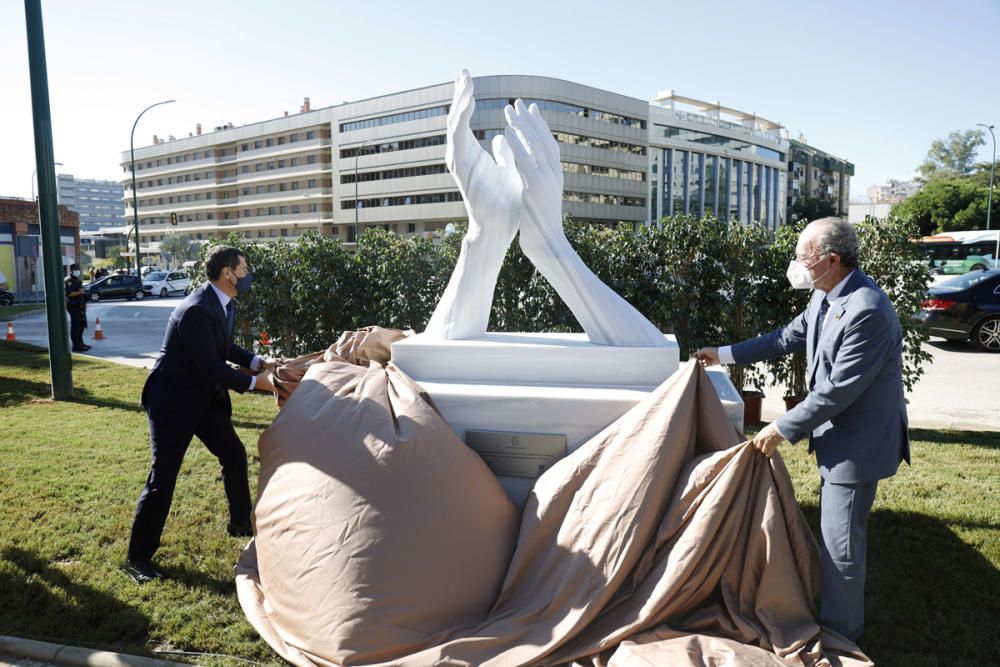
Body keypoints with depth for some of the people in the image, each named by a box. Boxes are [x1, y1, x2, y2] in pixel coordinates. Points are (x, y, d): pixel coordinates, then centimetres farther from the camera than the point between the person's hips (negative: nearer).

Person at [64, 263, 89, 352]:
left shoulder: (78, 280, 18)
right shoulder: (68, 281, -12)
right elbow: (68, 293, -24)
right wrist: (80, 292, -28)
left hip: (80, 306, 10)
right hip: (74, 306, -10)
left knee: (82, 325, 16)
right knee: (75, 326, -9)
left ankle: (80, 343, 26)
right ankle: (76, 346, -8)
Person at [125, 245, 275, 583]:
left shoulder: (224, 304, 1)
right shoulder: (196, 311, -29)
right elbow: (211, 368, -27)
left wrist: (255, 361, 3)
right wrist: (254, 382, -19)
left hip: (205, 396, 9)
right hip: (173, 400, -9)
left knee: (234, 455, 14)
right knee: (163, 476, -2)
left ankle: (240, 523, 34)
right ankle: (138, 557, 13)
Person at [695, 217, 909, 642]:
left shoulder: (868, 311, -28)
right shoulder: (825, 297, 1)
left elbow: (837, 391, -27)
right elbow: (788, 338, 15)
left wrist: (782, 429, -19)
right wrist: (723, 355, 16)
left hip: (857, 442, -9)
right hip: (837, 435, 10)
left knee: (841, 543, 4)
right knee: (837, 536, 24)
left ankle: (839, 633, 23)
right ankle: (836, 612, 43)